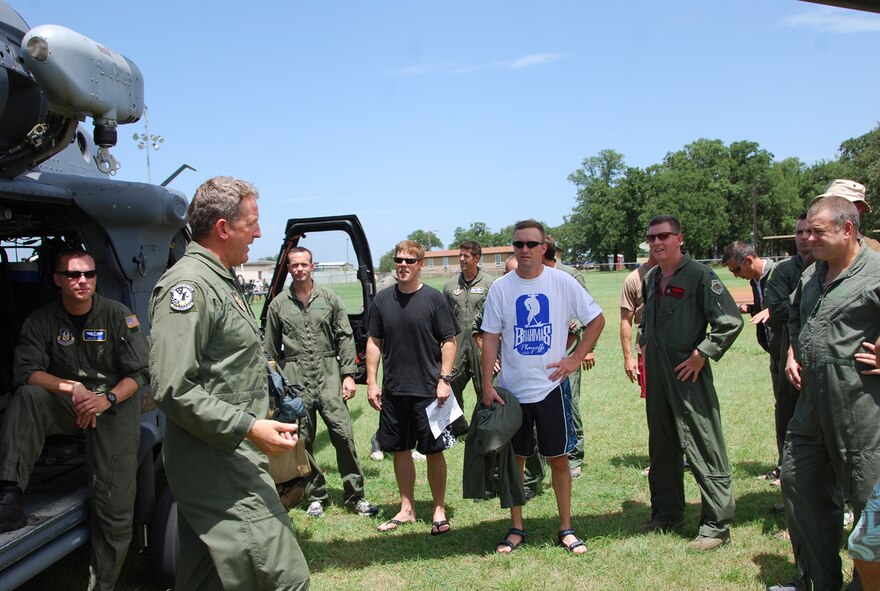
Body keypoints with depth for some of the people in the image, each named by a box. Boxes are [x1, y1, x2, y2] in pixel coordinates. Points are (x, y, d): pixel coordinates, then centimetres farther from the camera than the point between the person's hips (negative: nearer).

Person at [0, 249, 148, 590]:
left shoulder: (118, 315, -2)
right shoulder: (42, 320, 2)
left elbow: (141, 373, -3)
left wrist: (107, 399, -21)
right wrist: (72, 388, -24)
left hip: (116, 405, -2)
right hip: (66, 407, 2)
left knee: (114, 506, -13)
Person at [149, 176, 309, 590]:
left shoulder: (219, 281, 17)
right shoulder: (188, 284, -16)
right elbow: (172, 389, -23)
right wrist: (248, 427, -23)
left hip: (230, 459, 11)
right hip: (218, 465, -11)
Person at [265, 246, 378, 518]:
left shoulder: (330, 298, 7)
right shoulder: (279, 305, 7)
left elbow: (345, 338, 6)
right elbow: (271, 349, 11)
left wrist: (348, 374, -2)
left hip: (328, 375, 0)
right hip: (295, 378, 1)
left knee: (343, 434, -5)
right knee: (303, 440, 5)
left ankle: (355, 496, 6)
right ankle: (315, 496, 19)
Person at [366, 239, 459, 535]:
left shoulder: (434, 299, -5)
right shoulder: (382, 299, 5)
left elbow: (449, 341, -3)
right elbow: (374, 342, 9)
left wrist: (444, 379, -11)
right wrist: (372, 382, 4)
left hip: (428, 390, -3)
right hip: (393, 391, 4)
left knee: (434, 451, 3)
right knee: (400, 450, 12)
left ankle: (439, 511, 18)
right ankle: (407, 509, 27)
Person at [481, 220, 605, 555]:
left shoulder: (562, 282, -4)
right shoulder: (501, 288, -1)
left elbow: (596, 319, 4)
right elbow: (491, 337, 1)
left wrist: (575, 358, -5)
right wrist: (487, 385, -5)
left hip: (551, 386, -1)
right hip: (511, 388, 1)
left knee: (558, 459, 7)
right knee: (514, 459, 9)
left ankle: (566, 529, 21)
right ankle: (516, 529, 23)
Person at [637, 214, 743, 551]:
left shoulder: (698, 276, -12)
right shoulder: (650, 279, 12)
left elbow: (731, 321, -16)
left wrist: (702, 354, -16)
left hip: (688, 374, -8)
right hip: (656, 375, 8)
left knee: (704, 448, -3)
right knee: (661, 447, 16)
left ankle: (716, 526, 7)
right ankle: (667, 514, 31)